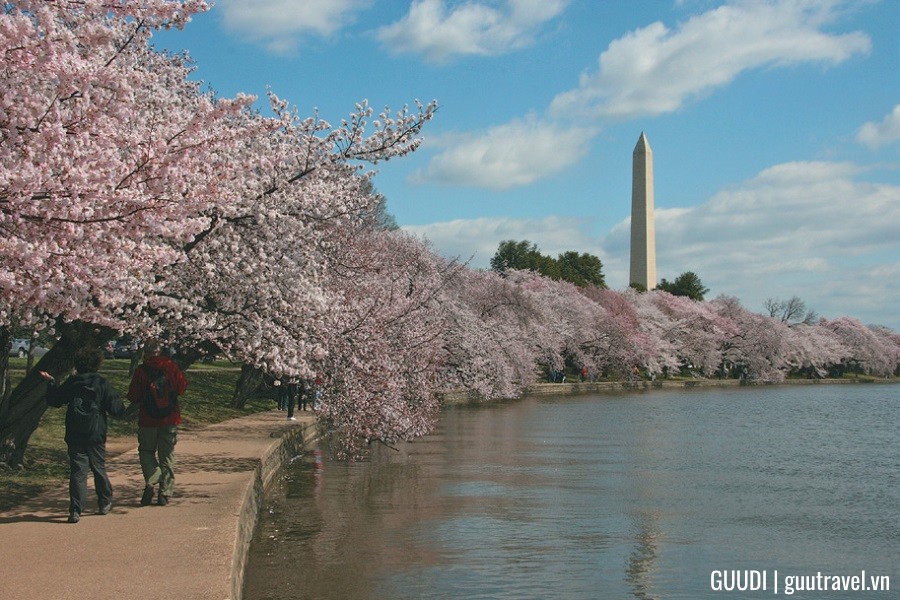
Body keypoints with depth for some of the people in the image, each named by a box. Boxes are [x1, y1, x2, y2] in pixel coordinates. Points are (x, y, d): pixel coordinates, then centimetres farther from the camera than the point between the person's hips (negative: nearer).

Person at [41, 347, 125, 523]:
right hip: (96, 436, -1)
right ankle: (105, 504, 29)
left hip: (74, 436, 1)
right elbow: (117, 409, -10)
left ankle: (75, 510, -10)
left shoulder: (70, 383, 0)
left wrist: (51, 382, 26)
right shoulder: (102, 384, -6)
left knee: (77, 471, 0)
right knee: (99, 469, 16)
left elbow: (54, 401, 13)